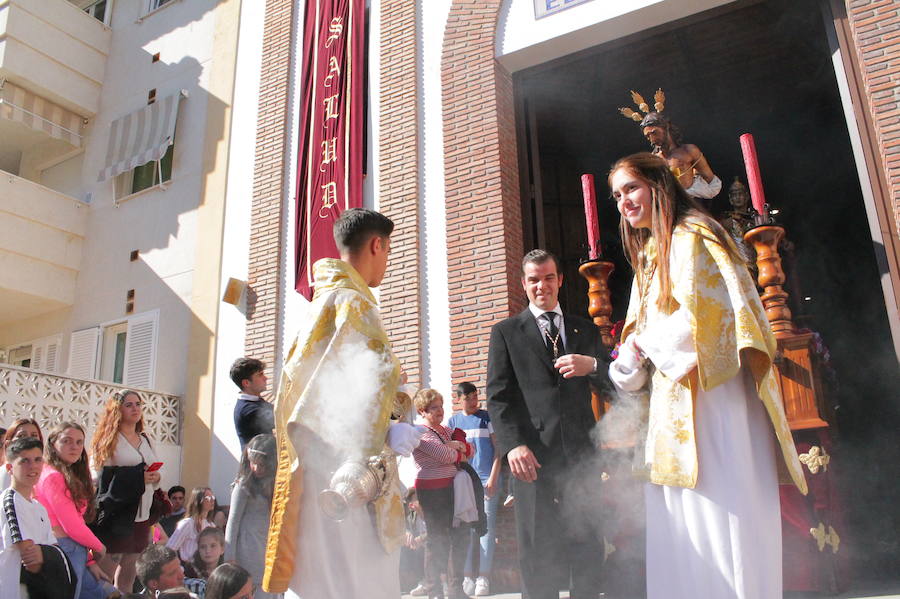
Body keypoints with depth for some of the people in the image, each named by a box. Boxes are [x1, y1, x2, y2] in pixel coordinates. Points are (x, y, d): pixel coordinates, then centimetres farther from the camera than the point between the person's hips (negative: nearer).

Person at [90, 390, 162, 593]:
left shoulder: (145, 440, 17)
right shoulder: (108, 439, -2)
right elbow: (99, 476, -12)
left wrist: (155, 478, 0)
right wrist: (137, 477, -18)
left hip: (141, 515, 6)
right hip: (116, 514, -6)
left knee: (129, 573, 9)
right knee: (107, 573, -5)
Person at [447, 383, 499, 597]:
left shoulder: (487, 417, 5)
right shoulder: (453, 421, 11)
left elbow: (498, 449, 2)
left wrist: (493, 478, -6)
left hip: (487, 480, -2)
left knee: (487, 526, -4)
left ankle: (484, 577, -2)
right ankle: (468, 576, 6)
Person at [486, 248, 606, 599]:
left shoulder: (586, 330, 18)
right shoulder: (505, 332, 9)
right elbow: (498, 396, 1)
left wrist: (592, 365, -9)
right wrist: (513, 444, -14)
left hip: (581, 451, 3)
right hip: (534, 455, -2)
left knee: (588, 545, 5)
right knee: (538, 551, 1)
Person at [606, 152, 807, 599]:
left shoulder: (692, 237, -4)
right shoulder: (651, 254, 24)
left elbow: (702, 315, -17)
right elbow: (641, 335, 25)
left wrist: (647, 342, -3)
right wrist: (629, 361, 5)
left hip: (710, 399, -9)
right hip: (673, 405, 9)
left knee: (719, 523, -7)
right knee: (682, 537, 7)